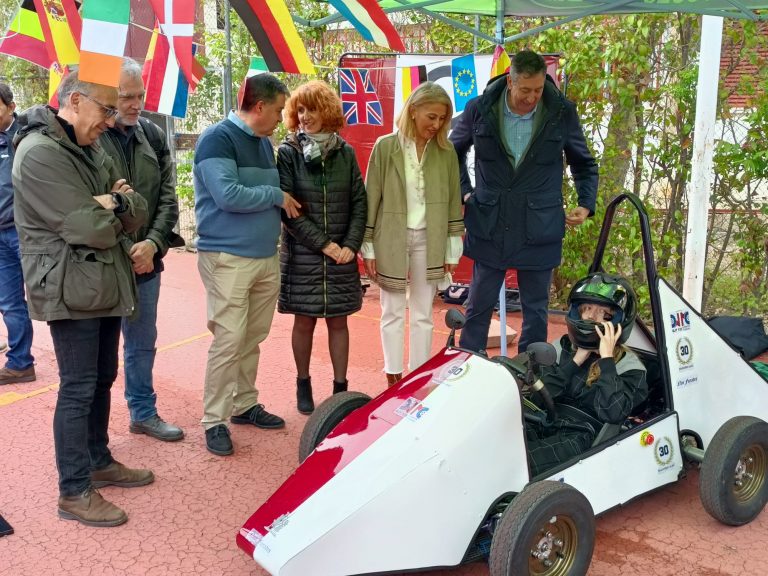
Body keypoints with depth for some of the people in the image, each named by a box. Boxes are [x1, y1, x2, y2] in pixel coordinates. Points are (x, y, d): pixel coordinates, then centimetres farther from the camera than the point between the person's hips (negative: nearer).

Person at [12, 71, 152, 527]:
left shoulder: (91, 149, 13)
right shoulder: (39, 153, -17)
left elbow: (138, 213, 7)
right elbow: (90, 228, -23)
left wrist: (118, 203, -15)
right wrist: (115, 214, -2)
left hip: (106, 283, 9)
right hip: (71, 291, -9)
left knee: (102, 379, 18)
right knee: (79, 388, -2)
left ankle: (99, 461, 34)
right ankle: (75, 492, 9)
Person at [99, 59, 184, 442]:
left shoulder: (153, 135, 6)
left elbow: (168, 199, 6)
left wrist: (153, 244, -9)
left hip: (145, 262, 5)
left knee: (143, 343, 18)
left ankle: (143, 413, 34)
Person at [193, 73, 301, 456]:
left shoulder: (264, 144, 14)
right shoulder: (217, 138, -10)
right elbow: (228, 195, -21)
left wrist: (285, 204, 4)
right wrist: (276, 197, -10)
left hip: (266, 258, 7)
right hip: (227, 258, -7)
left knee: (253, 338, 13)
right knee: (229, 340, -6)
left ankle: (245, 405, 27)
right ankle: (214, 421, 5)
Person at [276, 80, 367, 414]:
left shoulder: (344, 152, 4)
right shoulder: (288, 153, -4)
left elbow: (359, 202, 4)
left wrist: (351, 245, -7)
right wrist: (323, 244, -12)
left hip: (342, 255, 2)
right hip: (302, 255, -2)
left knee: (338, 322, 8)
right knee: (304, 322, 8)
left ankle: (341, 387, 19)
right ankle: (303, 384, 24)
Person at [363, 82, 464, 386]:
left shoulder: (446, 151, 1)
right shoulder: (385, 147, -6)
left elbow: (453, 201, 4)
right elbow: (372, 199, -3)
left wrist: (453, 250, 2)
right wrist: (368, 247, -4)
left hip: (429, 240, 2)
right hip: (391, 238, -2)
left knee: (423, 314, 9)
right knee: (392, 313, 7)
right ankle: (393, 380, 17)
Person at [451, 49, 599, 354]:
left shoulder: (562, 112, -4)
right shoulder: (480, 109, -4)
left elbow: (584, 163, 11)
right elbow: (454, 150, 15)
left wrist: (586, 204, -2)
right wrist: (463, 191, 6)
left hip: (539, 231, 0)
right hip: (489, 226, 0)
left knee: (536, 311, 10)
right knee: (478, 306, 10)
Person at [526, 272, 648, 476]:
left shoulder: (628, 366, 5)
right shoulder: (561, 347, 17)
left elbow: (611, 413, -14)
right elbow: (538, 396, 3)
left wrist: (606, 359, -11)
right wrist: (576, 360, -2)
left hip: (581, 439, -4)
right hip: (542, 427, 5)